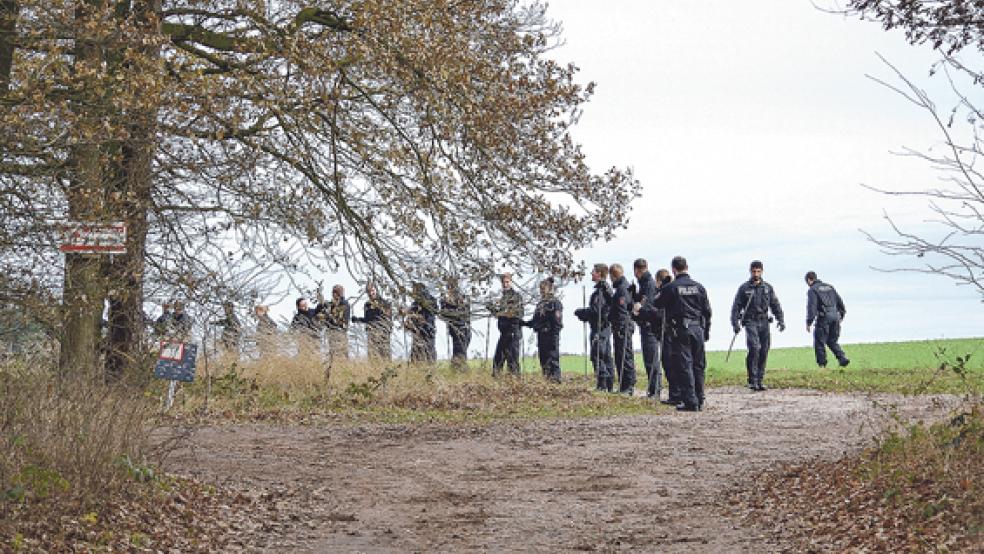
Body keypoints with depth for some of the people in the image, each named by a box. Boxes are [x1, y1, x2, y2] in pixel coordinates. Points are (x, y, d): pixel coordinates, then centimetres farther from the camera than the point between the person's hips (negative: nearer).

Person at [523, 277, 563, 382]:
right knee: (543, 359, 10)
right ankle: (546, 379, 16)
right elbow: (535, 320, 20)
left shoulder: (555, 302, -8)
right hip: (541, 334, 8)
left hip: (550, 335, -8)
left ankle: (555, 379, -6)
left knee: (552, 359, -8)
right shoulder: (540, 303, 16)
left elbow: (557, 322, -14)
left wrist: (554, 337, -19)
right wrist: (525, 323, 5)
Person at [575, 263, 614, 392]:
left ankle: (602, 384, -10)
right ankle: (609, 384, 15)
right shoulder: (607, 288, 16)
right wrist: (583, 313, 15)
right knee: (606, 356, 12)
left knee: (597, 355, -8)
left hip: (599, 327, -10)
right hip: (606, 326, 10)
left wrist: (580, 312, -6)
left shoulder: (599, 290, -16)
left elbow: (595, 310, -22)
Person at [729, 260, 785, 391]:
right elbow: (736, 307, 2)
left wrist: (781, 320, 3)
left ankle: (760, 380, 10)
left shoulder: (768, 288, 11)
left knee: (764, 352, 1)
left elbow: (775, 305, 14)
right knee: (754, 348, -19)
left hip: (764, 322, 3)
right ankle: (752, 380, -14)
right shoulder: (744, 288, 3)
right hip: (750, 322, -3)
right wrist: (735, 323, -8)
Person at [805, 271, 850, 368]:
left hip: (823, 317, -6)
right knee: (832, 341, 16)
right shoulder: (829, 287, 18)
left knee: (819, 342, 5)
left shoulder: (812, 290, -3)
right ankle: (843, 358, 0)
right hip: (835, 316, 6)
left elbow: (811, 307, -12)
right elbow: (840, 301, 19)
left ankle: (822, 363, 5)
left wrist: (809, 322, -10)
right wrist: (841, 315, 25)